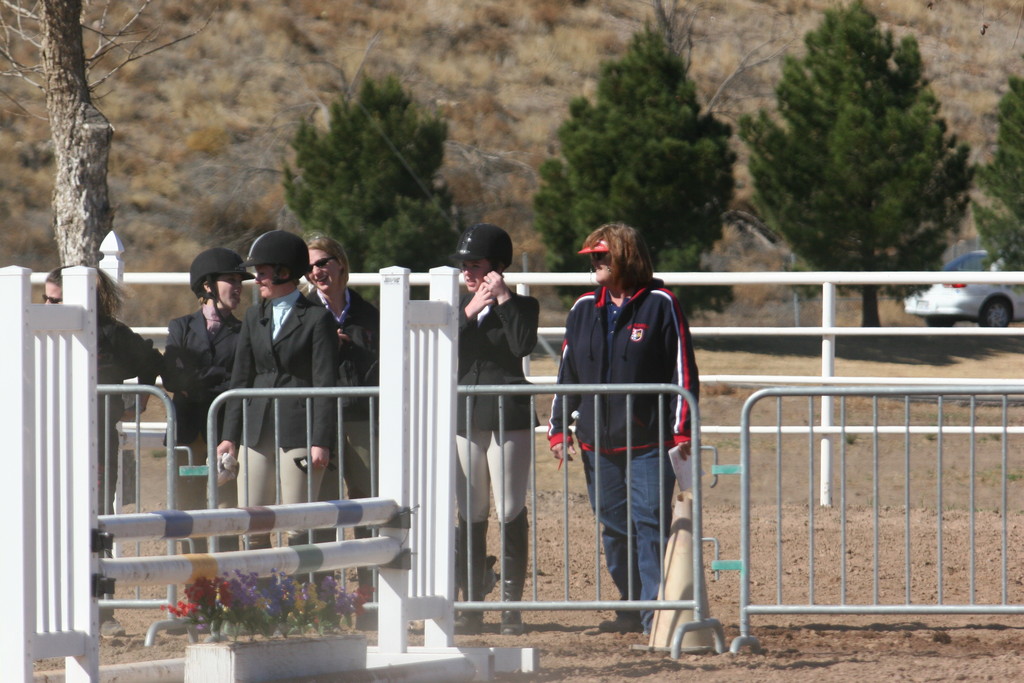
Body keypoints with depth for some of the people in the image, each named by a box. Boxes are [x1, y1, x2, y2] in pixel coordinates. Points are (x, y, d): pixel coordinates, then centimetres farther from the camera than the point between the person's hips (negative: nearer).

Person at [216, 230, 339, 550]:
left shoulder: (317, 318, -3)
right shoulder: (255, 317, 15)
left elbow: (325, 384, -6)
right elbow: (241, 379, 15)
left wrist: (321, 442, -13)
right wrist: (230, 436, 8)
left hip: (299, 431, -6)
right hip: (257, 431, 6)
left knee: (298, 529, -6)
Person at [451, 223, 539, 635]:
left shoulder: (522, 306, 2)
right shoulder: (455, 306, 14)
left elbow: (524, 344, -18)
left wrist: (503, 299, -13)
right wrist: (468, 313, -9)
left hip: (509, 417, -4)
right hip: (464, 419, 4)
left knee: (510, 513, -6)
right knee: (470, 516, 6)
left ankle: (511, 605, -2)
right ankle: (471, 605, 9)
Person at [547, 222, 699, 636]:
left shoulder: (660, 305, -3)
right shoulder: (584, 309, 11)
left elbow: (682, 370, -4)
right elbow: (567, 372, 16)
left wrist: (681, 431, -9)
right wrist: (558, 428, 10)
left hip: (649, 442, -5)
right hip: (598, 443, 5)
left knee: (650, 524, -9)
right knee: (614, 529, 9)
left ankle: (656, 613, -10)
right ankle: (631, 608, 18)